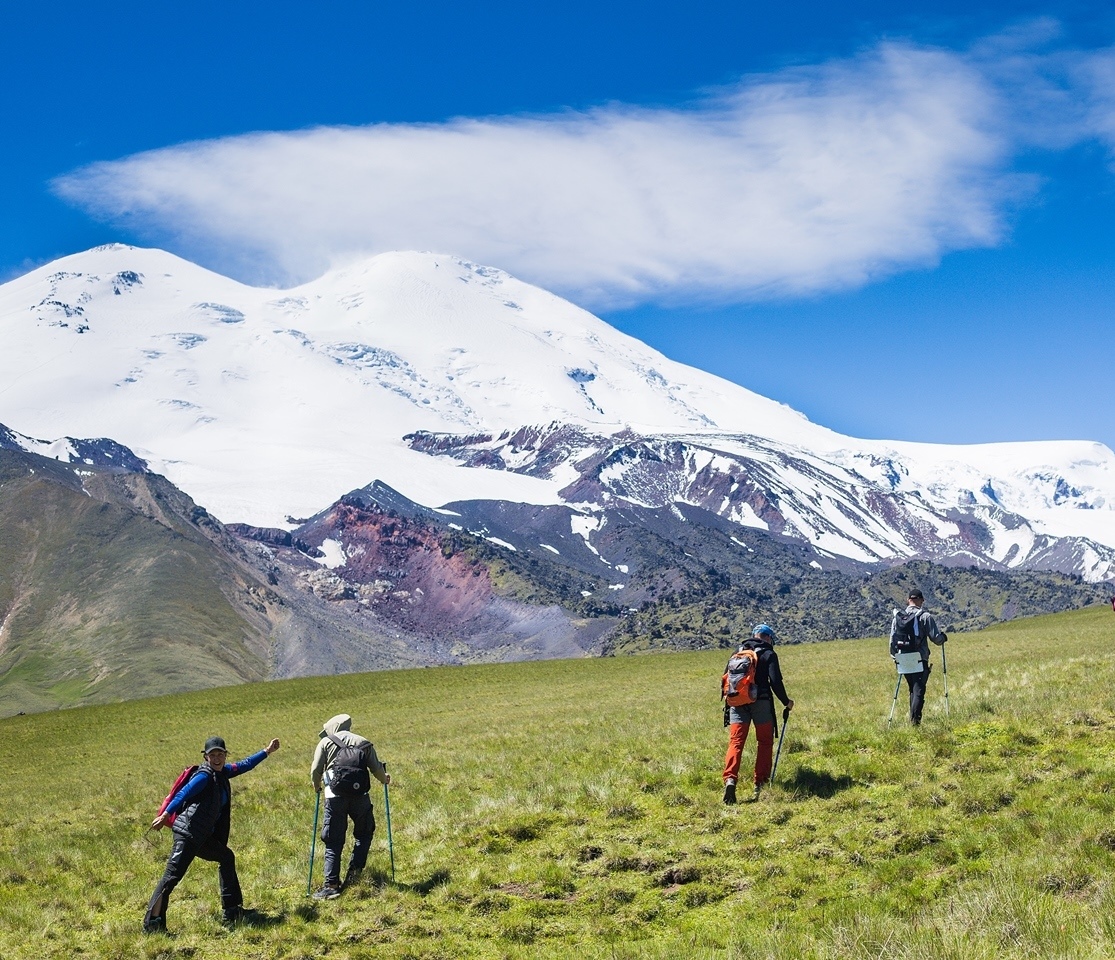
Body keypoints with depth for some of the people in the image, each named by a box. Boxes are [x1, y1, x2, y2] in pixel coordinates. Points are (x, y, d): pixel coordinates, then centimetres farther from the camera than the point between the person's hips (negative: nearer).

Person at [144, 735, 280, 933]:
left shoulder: (222, 772, 14)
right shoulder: (204, 776, -12)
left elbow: (244, 765, 29)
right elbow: (183, 794, -23)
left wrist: (267, 752, 36)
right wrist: (165, 815, -33)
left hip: (203, 836, 10)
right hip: (187, 833, -10)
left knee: (226, 858, 21)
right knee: (172, 875, -14)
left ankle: (232, 911, 28)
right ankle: (152, 923, -17)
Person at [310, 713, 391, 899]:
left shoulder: (326, 742, 10)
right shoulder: (364, 743, 14)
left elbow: (315, 770, 3)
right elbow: (377, 769, 9)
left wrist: (317, 786, 24)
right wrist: (385, 779, 31)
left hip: (335, 795, -1)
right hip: (360, 795, 1)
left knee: (333, 842, 3)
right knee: (364, 833, 22)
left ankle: (331, 885, -2)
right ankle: (355, 870, 8)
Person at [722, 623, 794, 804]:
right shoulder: (768, 654, 1)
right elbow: (775, 681, -7)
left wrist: (727, 704, 23)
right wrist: (786, 701, 6)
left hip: (737, 703, 3)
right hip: (761, 702, -3)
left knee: (735, 742, -2)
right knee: (765, 742, 10)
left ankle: (730, 779, -24)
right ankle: (760, 785, 6)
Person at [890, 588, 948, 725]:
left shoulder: (897, 617, 4)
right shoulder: (925, 616, -8)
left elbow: (892, 640, 6)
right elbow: (936, 638, -8)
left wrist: (895, 656, 18)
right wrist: (943, 637, 14)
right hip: (920, 661, -5)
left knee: (913, 690, 19)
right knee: (918, 691, -3)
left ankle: (912, 719, 19)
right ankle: (915, 720, -13)